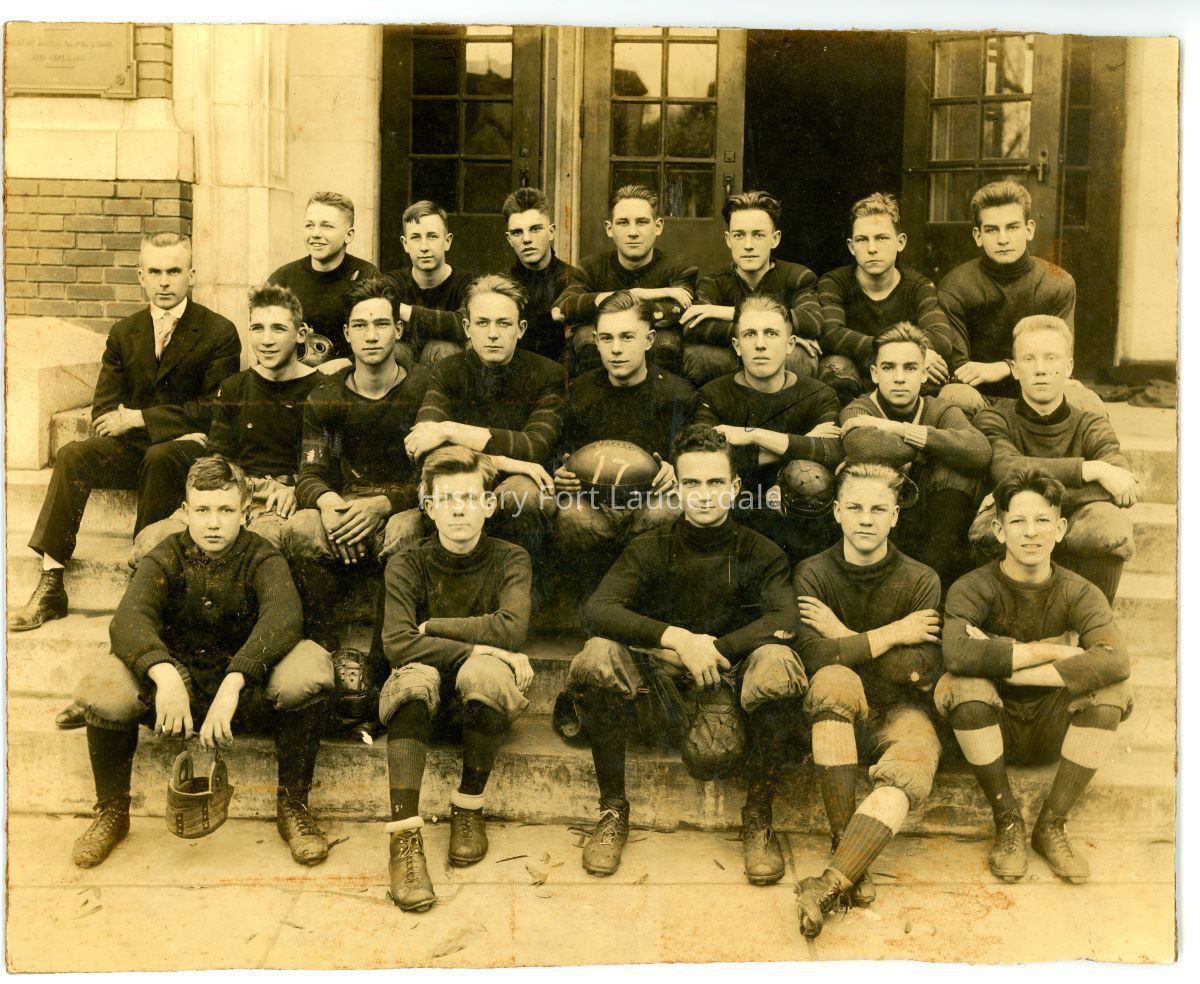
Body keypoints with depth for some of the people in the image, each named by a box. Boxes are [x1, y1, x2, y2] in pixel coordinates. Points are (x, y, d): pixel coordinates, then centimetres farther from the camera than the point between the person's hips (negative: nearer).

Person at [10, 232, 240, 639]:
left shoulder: (220, 332, -2)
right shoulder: (123, 333, 12)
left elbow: (216, 409, -9)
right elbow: (104, 410, 8)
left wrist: (140, 418, -14)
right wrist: (176, 426, -12)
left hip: (191, 451, -4)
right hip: (134, 448, 4)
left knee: (160, 458, -36)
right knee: (72, 456, -22)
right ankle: (50, 587, -24)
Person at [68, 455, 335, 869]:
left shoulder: (262, 557, -6)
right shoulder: (166, 558, -2)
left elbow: (283, 614, -27)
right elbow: (128, 619, -21)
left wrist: (233, 682, -42)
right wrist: (165, 675, -42)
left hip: (248, 691, -1)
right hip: (176, 684, 2)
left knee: (308, 668, -31)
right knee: (104, 691, -27)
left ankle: (293, 807, -12)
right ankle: (111, 812, 0)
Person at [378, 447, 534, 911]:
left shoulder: (510, 560, -6)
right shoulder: (408, 565, -6)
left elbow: (511, 629, -24)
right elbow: (397, 644, -20)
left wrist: (433, 627, -16)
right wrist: (479, 646, -24)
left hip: (485, 698, 0)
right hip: (427, 698, 0)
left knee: (483, 672, -34)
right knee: (414, 676, -34)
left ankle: (469, 806, -14)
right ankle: (404, 836, -38)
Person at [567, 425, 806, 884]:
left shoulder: (759, 553, -2)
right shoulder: (650, 549, -3)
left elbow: (784, 621, -18)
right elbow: (595, 611, -18)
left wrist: (712, 649, -26)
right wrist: (677, 638, -29)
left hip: (727, 673, 0)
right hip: (657, 669, 0)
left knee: (777, 664, -33)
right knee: (597, 657, -29)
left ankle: (758, 818, -12)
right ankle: (613, 809, -12)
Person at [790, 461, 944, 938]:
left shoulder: (920, 581, -5)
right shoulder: (813, 573, -5)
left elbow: (924, 673, -15)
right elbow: (814, 656, -21)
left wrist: (845, 638, -13)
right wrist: (891, 635, -18)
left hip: (901, 712, 0)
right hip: (837, 714, 0)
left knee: (910, 770, -33)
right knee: (835, 680, -35)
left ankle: (829, 884, -41)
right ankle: (845, 845, -32)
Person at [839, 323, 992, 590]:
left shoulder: (941, 411, 1)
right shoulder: (858, 411, -6)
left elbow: (980, 452, -25)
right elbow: (864, 448, -34)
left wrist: (899, 429, -25)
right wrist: (939, 442, -20)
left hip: (932, 539, 2)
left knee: (958, 468, -20)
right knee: (860, 467, -25)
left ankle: (937, 577, -14)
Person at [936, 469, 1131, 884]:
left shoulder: (1078, 594, -7)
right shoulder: (974, 588, -13)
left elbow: (1115, 660, -30)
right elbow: (957, 652, -37)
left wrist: (1002, 663, -33)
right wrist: (1049, 651, -28)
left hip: (1050, 730, 2)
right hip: (993, 729, -2)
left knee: (1113, 688, -25)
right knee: (962, 684, -32)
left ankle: (1052, 825, -14)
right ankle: (1007, 821, -16)